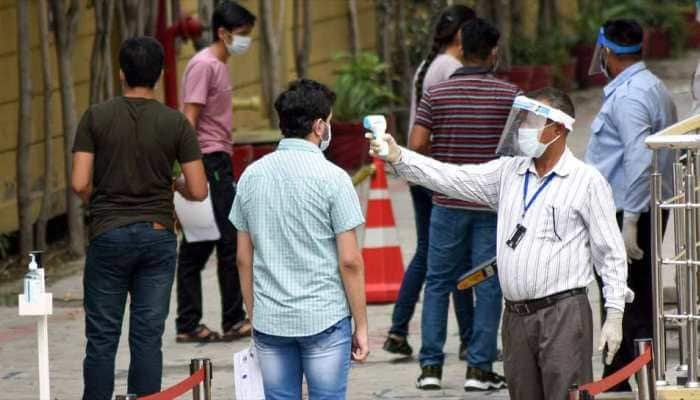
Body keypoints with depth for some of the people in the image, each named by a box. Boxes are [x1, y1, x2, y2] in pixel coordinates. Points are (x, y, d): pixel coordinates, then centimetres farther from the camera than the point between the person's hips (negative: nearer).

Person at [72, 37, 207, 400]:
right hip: (158, 235, 1)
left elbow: (79, 183, -9)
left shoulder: (96, 118, -5)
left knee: (102, 338, 4)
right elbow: (198, 191, -5)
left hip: (108, 234, -1)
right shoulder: (176, 123, -3)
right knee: (148, 337, 4)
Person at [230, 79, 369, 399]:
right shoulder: (331, 178, -9)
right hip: (325, 319, -4)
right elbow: (350, 261, -9)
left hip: (269, 322, 4)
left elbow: (244, 259, 9)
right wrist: (361, 326, -1)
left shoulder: (251, 176, 5)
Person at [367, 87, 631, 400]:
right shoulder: (509, 172, 13)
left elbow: (610, 253, -2)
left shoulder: (587, 181, -2)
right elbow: (452, 178, 7)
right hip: (516, 316, 6)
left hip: (563, 314, -6)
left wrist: (614, 315, -6)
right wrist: (398, 157, -6)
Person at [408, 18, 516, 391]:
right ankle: (479, 368, 4)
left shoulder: (436, 94, -3)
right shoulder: (509, 94, -5)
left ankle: (431, 365, 7)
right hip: (494, 205, -1)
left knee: (438, 283, 10)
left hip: (448, 202, 1)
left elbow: (416, 145, -8)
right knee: (488, 286, 5)